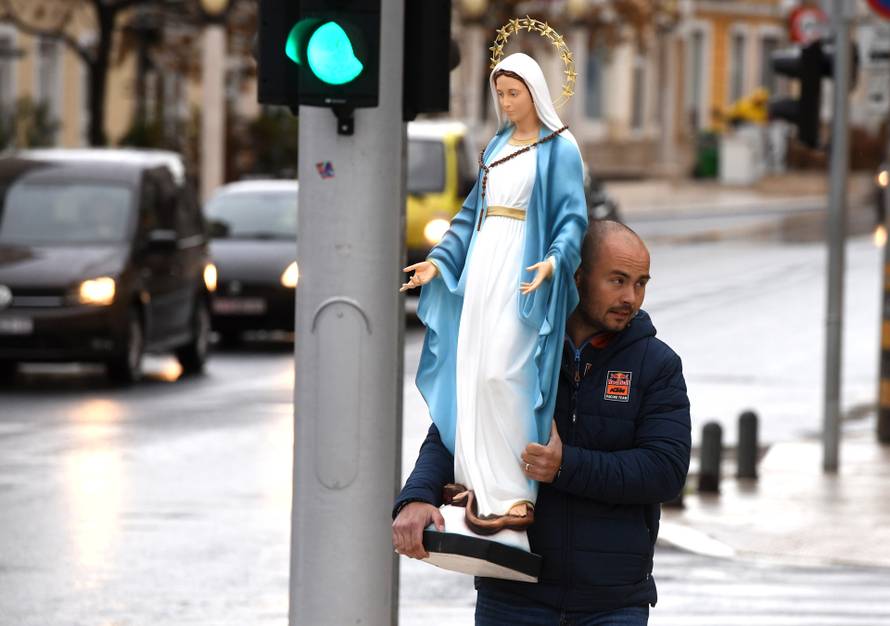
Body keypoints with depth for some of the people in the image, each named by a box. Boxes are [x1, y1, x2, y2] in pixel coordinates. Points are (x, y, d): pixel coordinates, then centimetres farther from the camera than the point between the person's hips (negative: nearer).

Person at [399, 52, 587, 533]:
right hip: (483, 261, 8)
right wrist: (440, 260, 15)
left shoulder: (559, 148, -7)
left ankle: (514, 494, -13)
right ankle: (481, 477, 13)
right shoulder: (499, 144, 15)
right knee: (474, 371, 6)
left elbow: (571, 217, -13)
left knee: (503, 373, -14)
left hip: (522, 269, -8)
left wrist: (554, 260, -31)